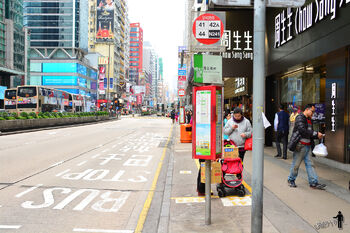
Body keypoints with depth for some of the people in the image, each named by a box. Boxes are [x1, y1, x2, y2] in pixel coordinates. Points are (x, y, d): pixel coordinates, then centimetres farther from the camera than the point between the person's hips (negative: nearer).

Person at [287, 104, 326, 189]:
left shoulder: (309, 120, 17)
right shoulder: (300, 118, -11)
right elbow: (303, 131, -24)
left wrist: (317, 136, 4)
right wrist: (316, 134, -22)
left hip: (307, 146, 9)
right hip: (300, 145, -8)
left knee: (310, 164, 6)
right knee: (296, 164, 2)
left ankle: (313, 182, 8)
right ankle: (291, 180, 19)